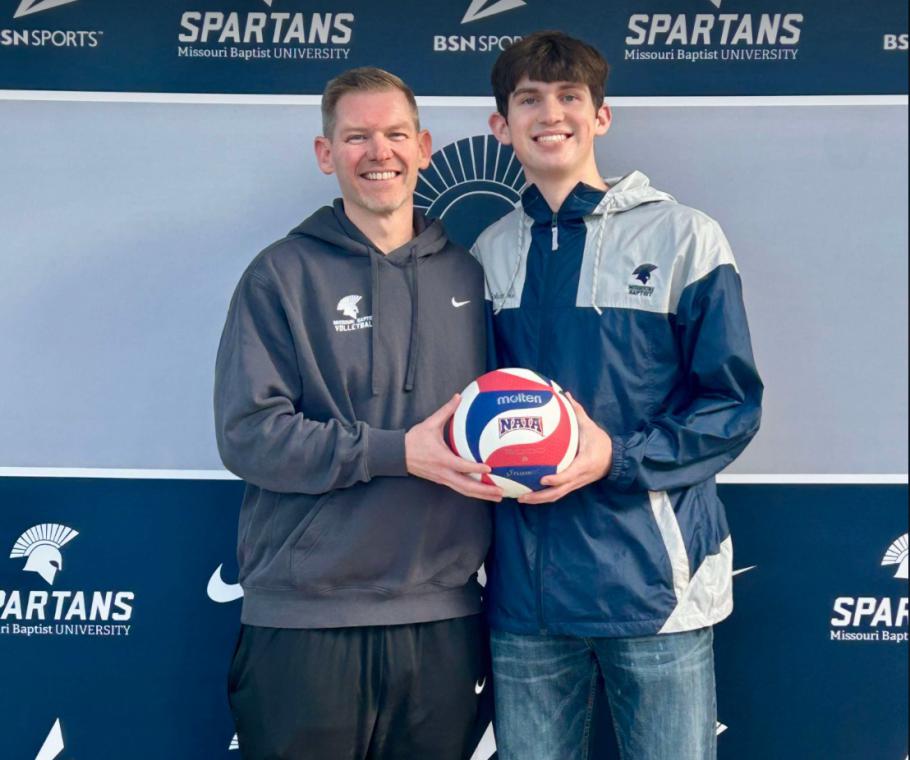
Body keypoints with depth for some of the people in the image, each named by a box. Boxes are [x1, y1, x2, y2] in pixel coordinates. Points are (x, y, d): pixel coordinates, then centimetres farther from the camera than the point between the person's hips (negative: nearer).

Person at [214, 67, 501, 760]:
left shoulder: (466, 276, 11)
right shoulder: (283, 275, -1)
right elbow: (249, 434, -11)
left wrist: (496, 439, 0)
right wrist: (398, 451, -16)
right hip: (305, 620, -3)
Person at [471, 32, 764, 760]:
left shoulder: (682, 236, -2)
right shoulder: (489, 254, 11)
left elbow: (732, 405, -3)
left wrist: (617, 456, -17)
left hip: (655, 583, -3)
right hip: (525, 588, 4)